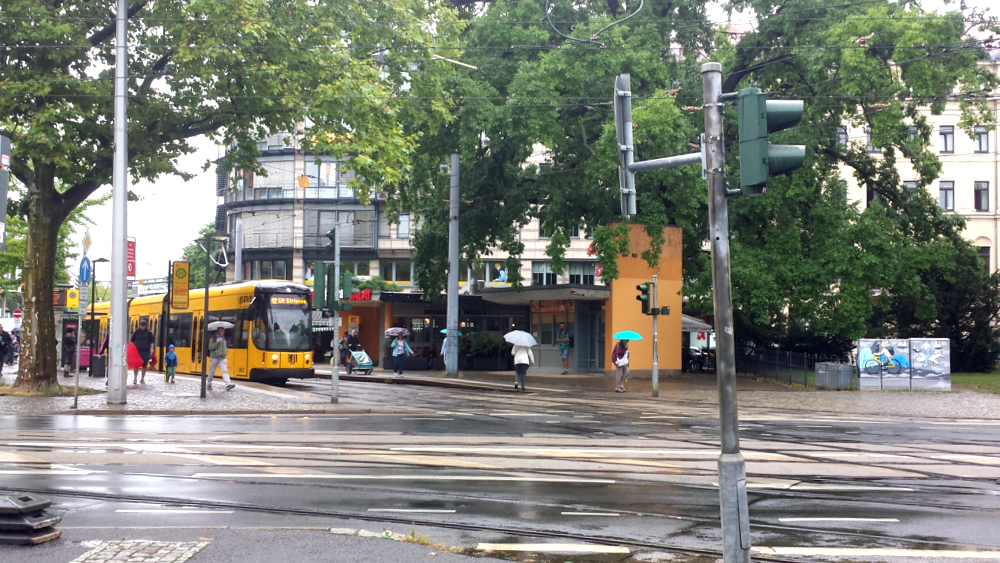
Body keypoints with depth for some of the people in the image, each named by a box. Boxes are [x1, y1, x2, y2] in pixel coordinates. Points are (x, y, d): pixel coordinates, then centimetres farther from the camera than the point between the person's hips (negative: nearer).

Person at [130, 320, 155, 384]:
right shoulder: (137, 331, 2)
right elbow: (132, 340, 7)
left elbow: (152, 341, 4)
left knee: (144, 366, 6)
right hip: (137, 351, 0)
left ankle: (142, 379, 15)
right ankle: (135, 378, 8)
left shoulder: (149, 332, 1)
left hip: (146, 351, 0)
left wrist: (151, 348, -5)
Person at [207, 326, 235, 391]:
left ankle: (228, 384, -25)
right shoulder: (213, 338, -2)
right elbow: (210, 347, -10)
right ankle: (209, 385, 22)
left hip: (222, 358, 4)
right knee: (211, 372, 7)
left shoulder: (223, 339, 15)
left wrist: (226, 350, 11)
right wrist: (216, 342, -21)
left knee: (225, 371, -11)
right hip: (214, 357, -4)